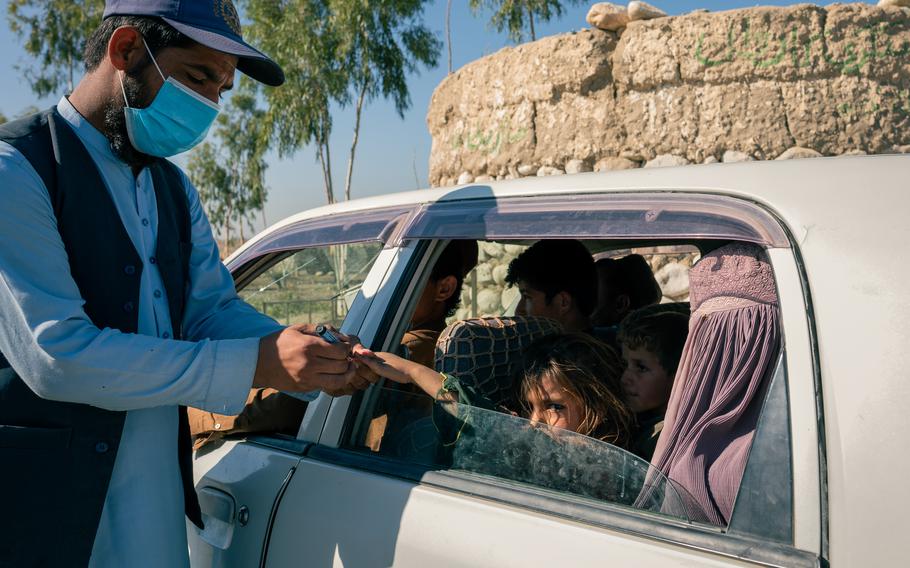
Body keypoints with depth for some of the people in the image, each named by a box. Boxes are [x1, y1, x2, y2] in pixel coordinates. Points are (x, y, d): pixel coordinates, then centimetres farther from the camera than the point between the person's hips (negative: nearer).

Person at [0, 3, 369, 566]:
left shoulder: (175, 188, 10)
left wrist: (311, 358, -13)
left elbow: (212, 306, 7)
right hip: (49, 504, -6)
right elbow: (55, 354, -24)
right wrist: (255, 365, -26)